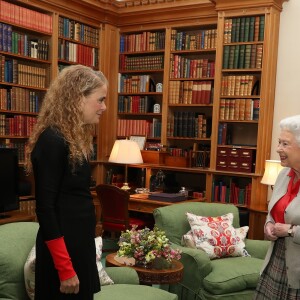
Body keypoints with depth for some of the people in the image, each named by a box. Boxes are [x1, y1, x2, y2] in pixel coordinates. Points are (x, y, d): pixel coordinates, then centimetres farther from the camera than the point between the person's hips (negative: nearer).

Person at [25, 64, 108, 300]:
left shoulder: (76, 138, 8)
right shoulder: (52, 141, -19)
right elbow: (45, 208, -20)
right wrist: (65, 269, -20)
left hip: (80, 242, 9)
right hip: (63, 249, -9)